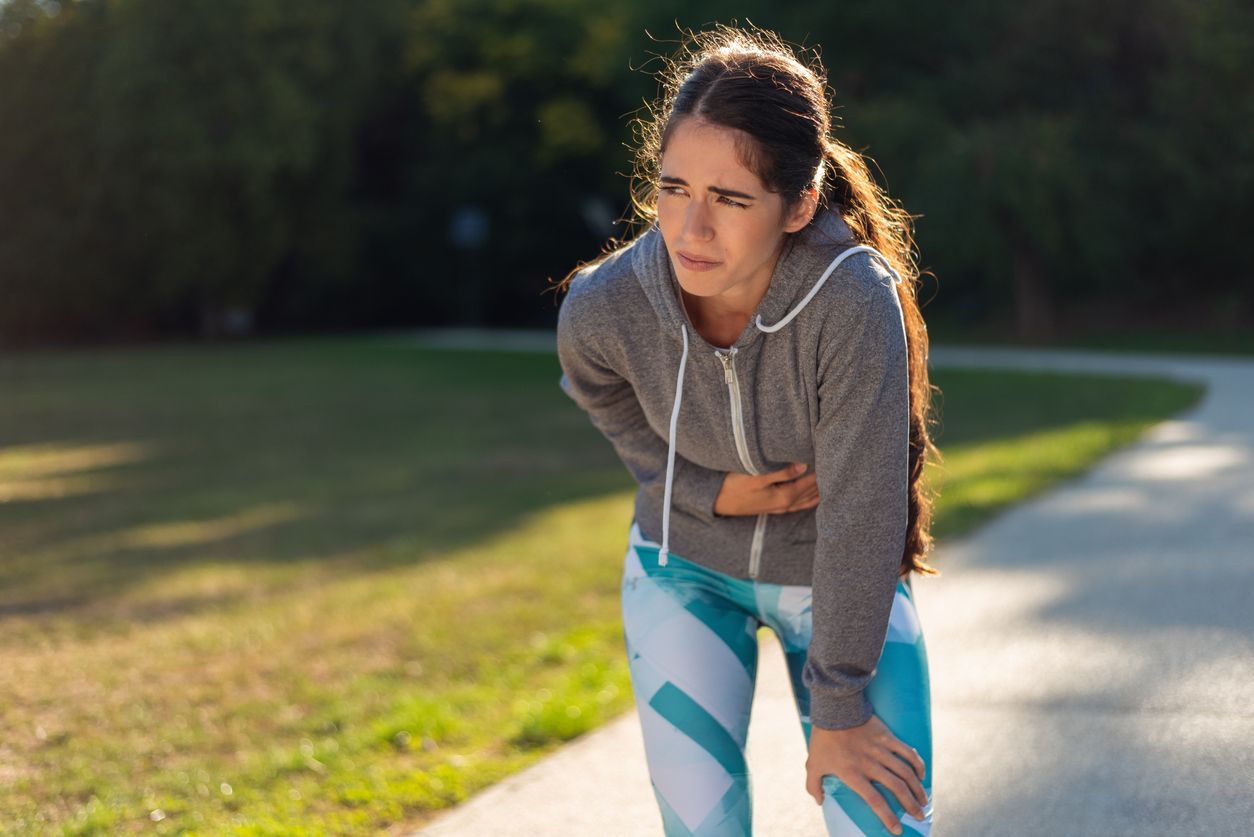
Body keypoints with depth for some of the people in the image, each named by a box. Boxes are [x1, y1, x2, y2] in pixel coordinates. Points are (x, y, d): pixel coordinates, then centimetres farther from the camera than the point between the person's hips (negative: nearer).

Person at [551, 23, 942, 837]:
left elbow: (859, 516, -27)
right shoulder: (603, 308, -25)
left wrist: (837, 710, -19)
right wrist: (710, 493, -14)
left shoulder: (855, 302, -35)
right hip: (685, 567, 2)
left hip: (841, 580, -1)